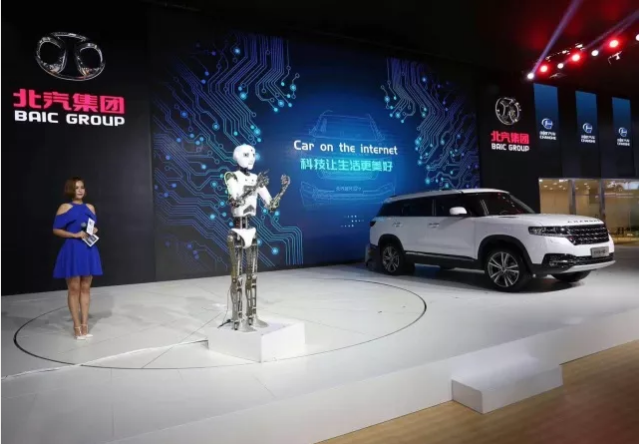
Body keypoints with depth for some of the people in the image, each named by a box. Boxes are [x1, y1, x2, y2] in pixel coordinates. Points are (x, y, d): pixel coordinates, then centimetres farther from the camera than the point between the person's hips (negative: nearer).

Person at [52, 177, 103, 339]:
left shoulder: (90, 207, 12)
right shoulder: (65, 207, -2)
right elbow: (56, 229, -4)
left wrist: (94, 231, -1)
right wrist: (75, 235, -16)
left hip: (89, 250, 5)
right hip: (72, 250, -4)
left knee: (85, 288, 8)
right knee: (74, 289, -1)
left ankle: (85, 325, 15)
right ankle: (77, 327, 8)